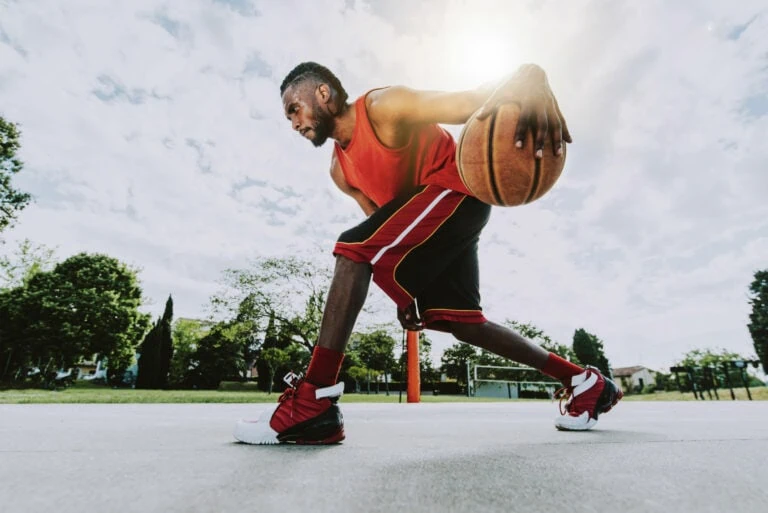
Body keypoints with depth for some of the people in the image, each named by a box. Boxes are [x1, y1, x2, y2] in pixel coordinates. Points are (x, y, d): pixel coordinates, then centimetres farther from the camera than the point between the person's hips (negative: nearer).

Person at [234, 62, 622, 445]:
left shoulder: (384, 107, -12)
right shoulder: (339, 170, 11)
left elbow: (475, 102, -21)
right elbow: (381, 221, 14)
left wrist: (532, 86, -43)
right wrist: (406, 288, 5)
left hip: (457, 190, -9)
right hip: (432, 225, 9)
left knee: (354, 249, -24)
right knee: (461, 322, 8)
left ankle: (312, 403, -23)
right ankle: (585, 382, 24)